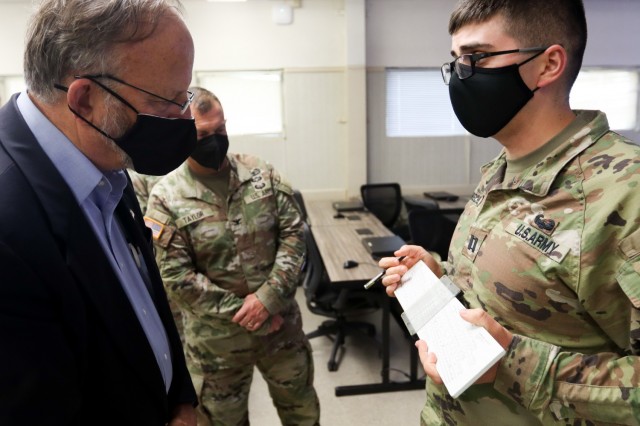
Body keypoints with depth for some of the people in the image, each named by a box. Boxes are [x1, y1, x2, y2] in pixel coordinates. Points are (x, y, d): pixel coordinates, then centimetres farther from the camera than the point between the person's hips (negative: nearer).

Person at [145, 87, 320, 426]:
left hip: (281, 321, 3)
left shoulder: (261, 173, -3)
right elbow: (177, 279, -15)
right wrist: (245, 311, -16)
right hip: (217, 338, -2)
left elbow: (293, 232, -5)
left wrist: (268, 297, -17)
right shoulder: (166, 198, -12)